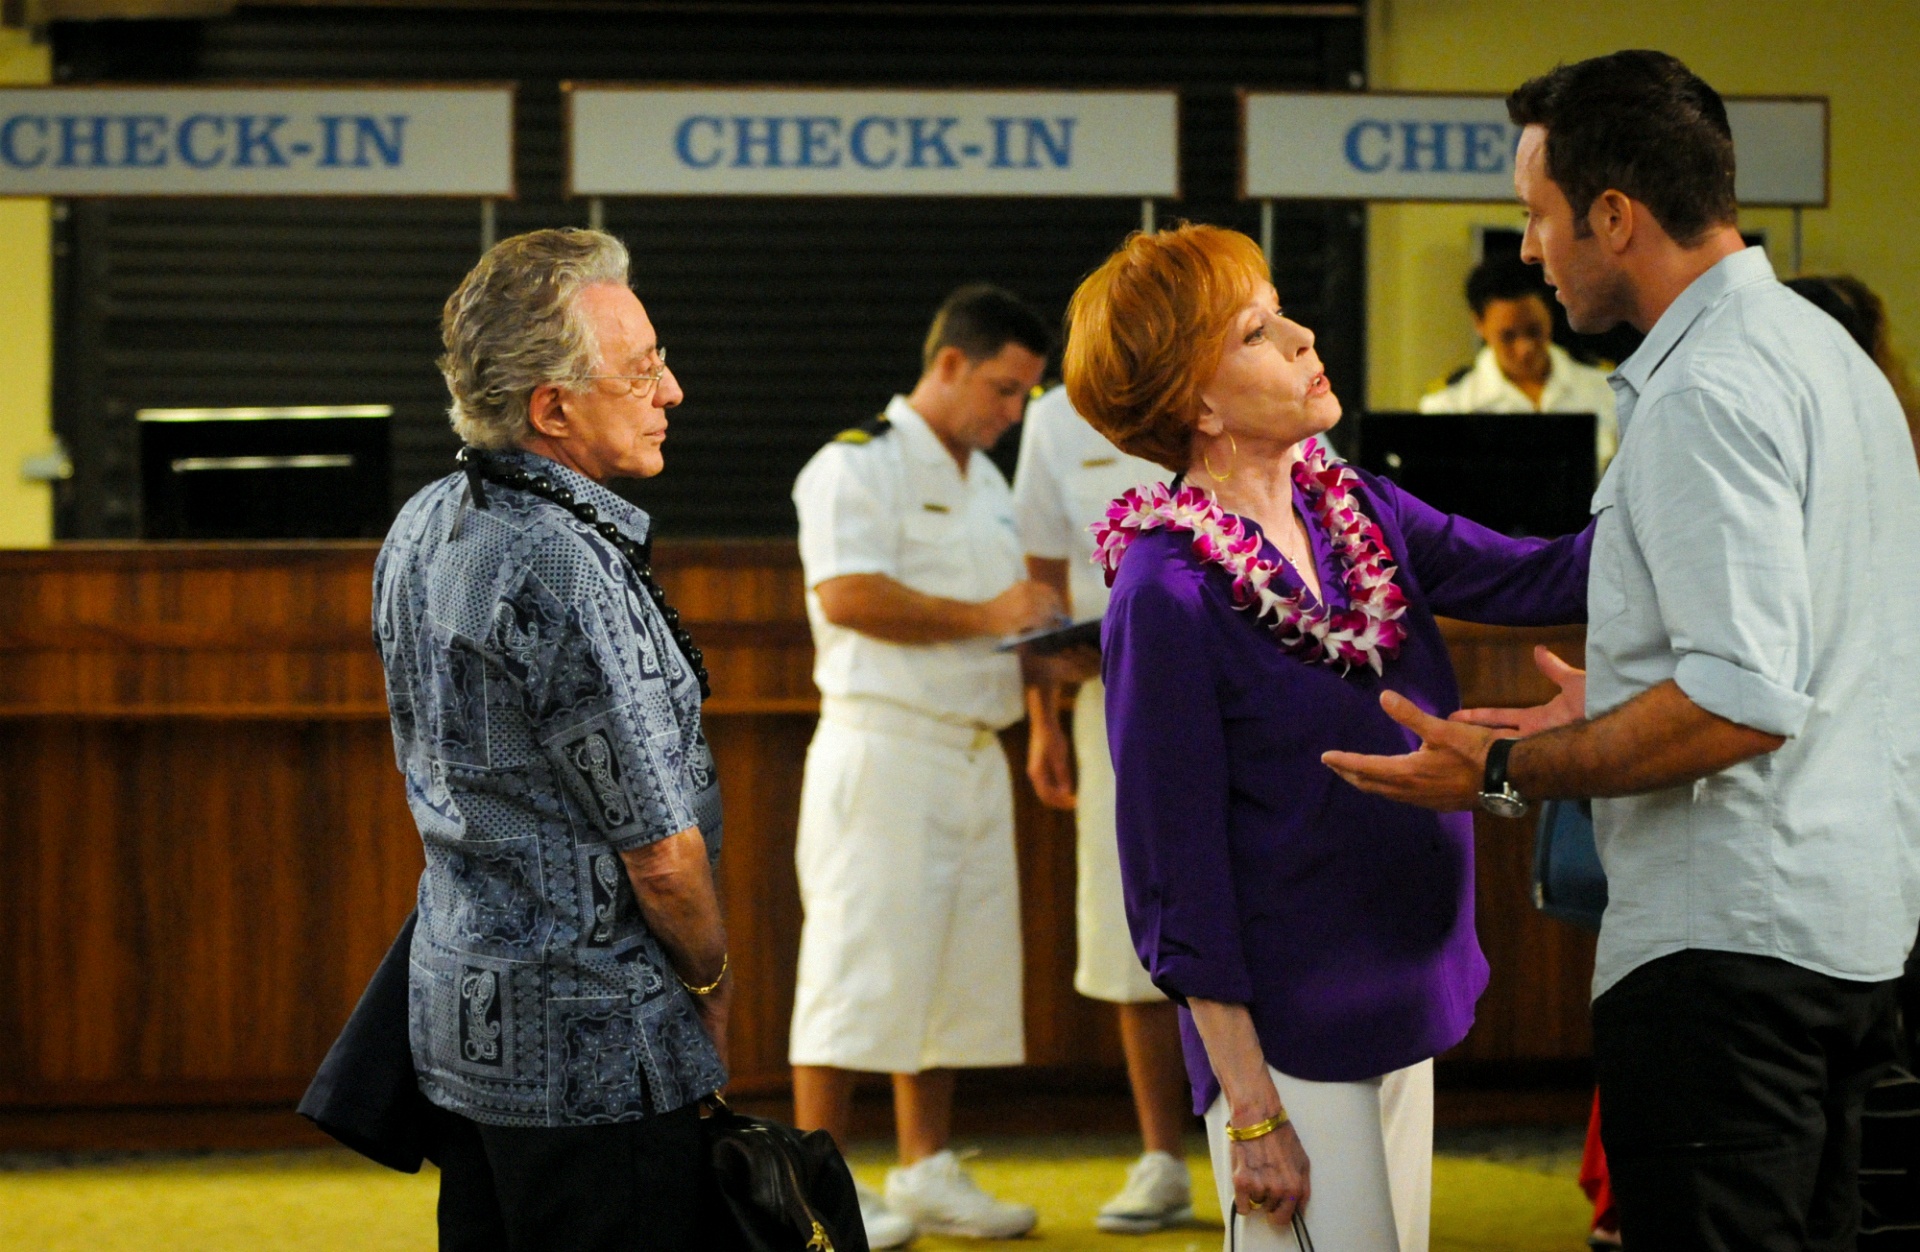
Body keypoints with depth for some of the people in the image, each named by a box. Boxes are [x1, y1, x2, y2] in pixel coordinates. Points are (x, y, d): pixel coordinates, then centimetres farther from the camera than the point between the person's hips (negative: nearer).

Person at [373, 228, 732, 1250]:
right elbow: (661, 850, -18)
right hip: (589, 1051, -10)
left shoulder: (422, 527, 8)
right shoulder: (568, 571, -22)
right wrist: (710, 981, 0)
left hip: (455, 1012, 10)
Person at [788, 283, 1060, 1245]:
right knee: (859, 962, -7)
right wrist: (985, 617, -19)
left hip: (972, 756, 9)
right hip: (883, 746, -9)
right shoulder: (857, 467, -9)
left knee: (960, 968, 10)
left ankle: (927, 1173, 18)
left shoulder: (984, 482, 20)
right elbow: (850, 597, -22)